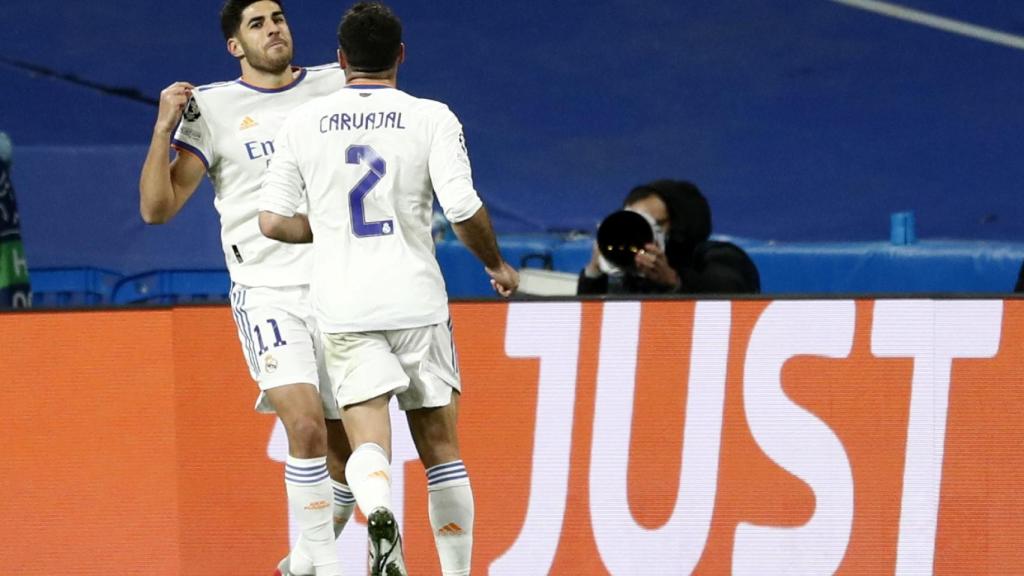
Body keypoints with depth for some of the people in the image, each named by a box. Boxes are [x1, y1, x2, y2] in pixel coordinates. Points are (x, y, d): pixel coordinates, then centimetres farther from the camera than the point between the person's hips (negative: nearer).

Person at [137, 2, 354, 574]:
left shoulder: (335, 86, 7)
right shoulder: (211, 108, 0)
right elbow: (158, 207, -2)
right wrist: (164, 129, -16)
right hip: (268, 294, -3)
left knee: (348, 446, 6)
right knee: (305, 423, -23)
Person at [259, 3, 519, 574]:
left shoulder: (304, 122, 4)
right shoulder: (432, 119, -3)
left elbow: (274, 221, 5)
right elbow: (464, 210, -12)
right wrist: (498, 264, 7)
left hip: (345, 309, 1)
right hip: (418, 301, -1)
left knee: (368, 441, -6)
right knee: (441, 449, 11)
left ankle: (380, 514, -38)